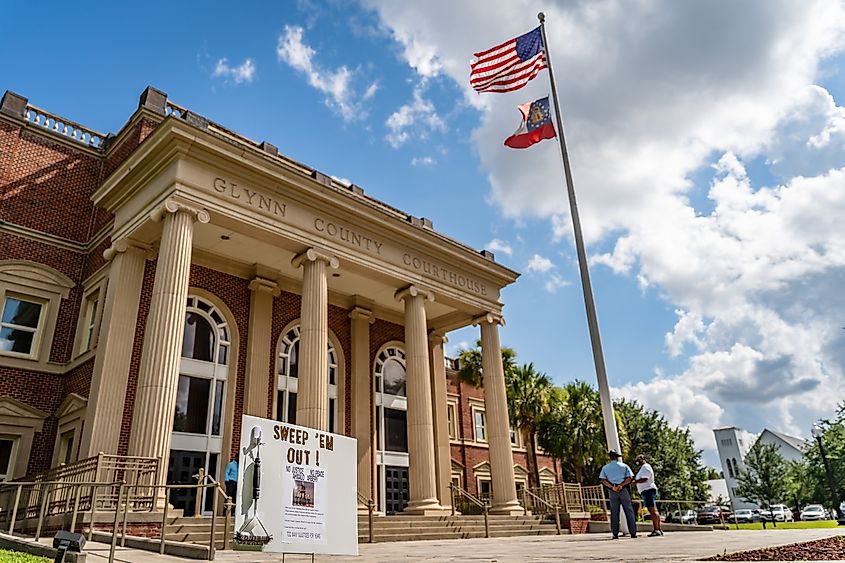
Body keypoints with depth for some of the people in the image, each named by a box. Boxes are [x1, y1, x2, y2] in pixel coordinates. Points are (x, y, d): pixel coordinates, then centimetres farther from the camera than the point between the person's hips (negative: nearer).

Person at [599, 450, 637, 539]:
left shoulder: (605, 467, 8)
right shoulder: (624, 466, 6)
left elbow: (603, 480, -3)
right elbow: (630, 478, -5)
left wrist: (612, 487, -11)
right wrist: (621, 485, -12)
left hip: (612, 491, 1)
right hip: (624, 490, -1)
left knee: (614, 512, 3)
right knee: (629, 511, 4)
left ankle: (615, 533, 0)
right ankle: (633, 532, 2)